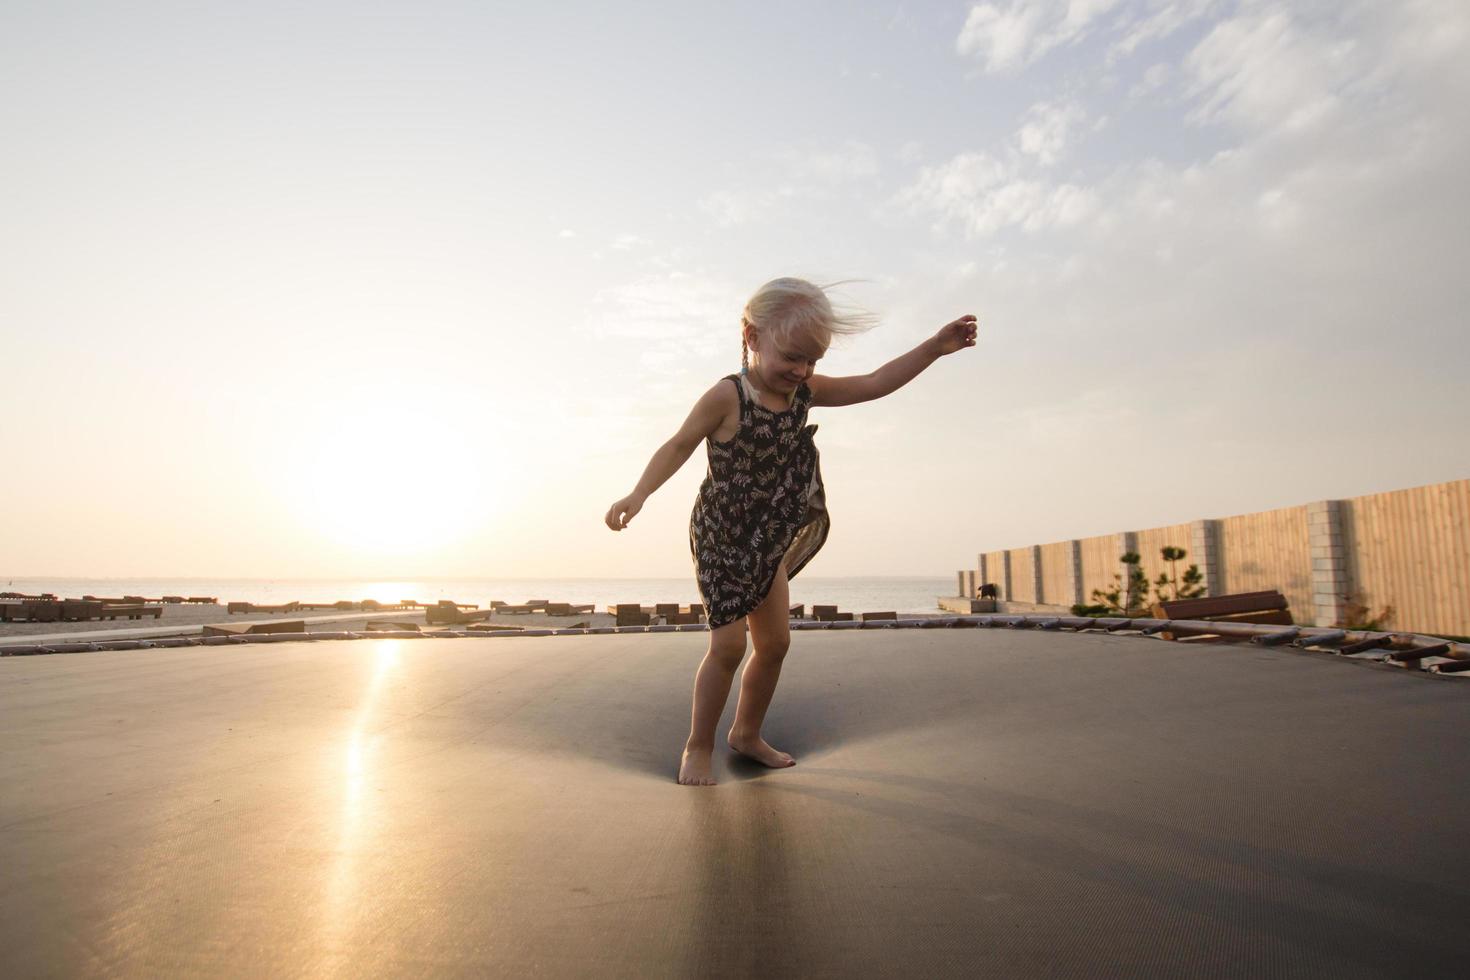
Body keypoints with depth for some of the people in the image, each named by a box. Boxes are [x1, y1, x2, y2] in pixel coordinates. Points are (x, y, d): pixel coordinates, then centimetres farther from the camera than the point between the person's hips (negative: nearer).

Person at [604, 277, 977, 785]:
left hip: (769, 543, 7)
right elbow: (679, 445, -13)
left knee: (775, 642, 12)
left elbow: (875, 384, 1)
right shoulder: (726, 396, -19)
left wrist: (934, 347, -5)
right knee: (728, 645, -6)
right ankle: (698, 747, 15)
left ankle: (747, 733, 33)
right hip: (720, 539, -7)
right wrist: (638, 494, -25)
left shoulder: (804, 391, -2)